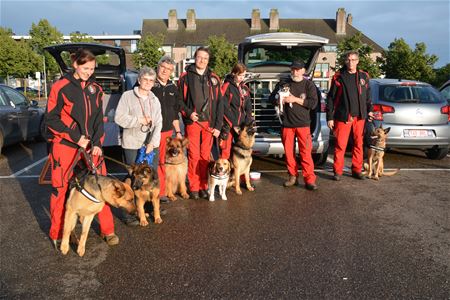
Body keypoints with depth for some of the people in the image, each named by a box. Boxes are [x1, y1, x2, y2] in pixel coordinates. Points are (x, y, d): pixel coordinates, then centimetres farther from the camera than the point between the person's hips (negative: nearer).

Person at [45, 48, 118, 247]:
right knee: (60, 189, 6)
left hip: (91, 146, 4)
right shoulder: (61, 87, -7)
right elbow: (51, 118, -7)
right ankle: (57, 234, 22)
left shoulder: (95, 89, 8)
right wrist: (75, 137, -13)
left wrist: (97, 143, -3)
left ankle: (107, 230, 16)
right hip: (65, 146, -4)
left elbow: (98, 119, 10)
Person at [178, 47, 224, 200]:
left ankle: (203, 186, 17)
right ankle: (194, 187, 10)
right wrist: (188, 112, -12)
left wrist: (218, 125, 1)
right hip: (192, 122, -2)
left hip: (209, 123, 2)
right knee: (194, 156, -1)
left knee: (205, 156, 6)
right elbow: (179, 100, 5)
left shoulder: (214, 78, 10)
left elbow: (219, 103, 8)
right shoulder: (185, 77, 5)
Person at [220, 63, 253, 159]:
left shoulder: (245, 88, 13)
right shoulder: (227, 86, -5)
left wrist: (247, 123, -2)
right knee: (226, 150, -4)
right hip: (228, 125, -5)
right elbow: (225, 108, -10)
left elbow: (248, 108, 11)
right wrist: (233, 125, -12)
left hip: (242, 125, 6)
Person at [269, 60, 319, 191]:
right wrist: (280, 100, -7)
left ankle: (309, 180, -3)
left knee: (306, 152, -7)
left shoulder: (308, 84, 4)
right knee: (288, 151, 6)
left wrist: (295, 99, -14)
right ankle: (293, 176, 19)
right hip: (286, 123, 3)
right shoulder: (283, 83, 11)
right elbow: (272, 98, 15)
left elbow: (313, 103, -6)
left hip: (303, 123, -3)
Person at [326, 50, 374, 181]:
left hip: (360, 116, 4)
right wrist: (330, 117, -4)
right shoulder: (338, 77, -1)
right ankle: (338, 171, 9)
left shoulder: (364, 76, 10)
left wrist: (369, 110, 15)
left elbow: (368, 95, 21)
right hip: (343, 116, -3)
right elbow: (331, 98, -1)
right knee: (340, 145, -2)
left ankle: (356, 170, 21)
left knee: (358, 144, 9)